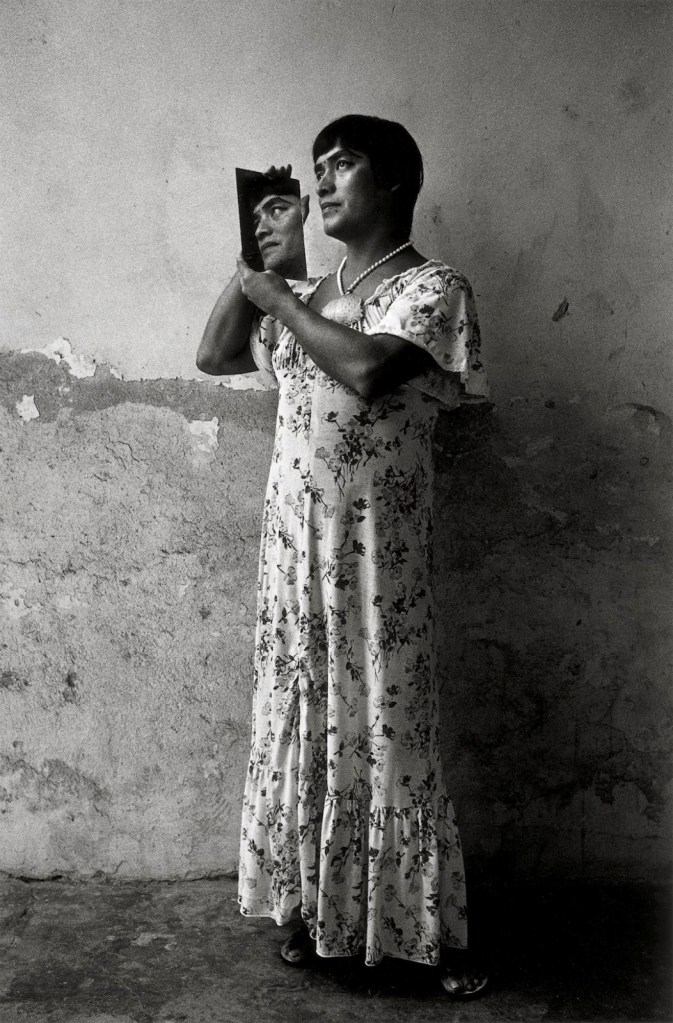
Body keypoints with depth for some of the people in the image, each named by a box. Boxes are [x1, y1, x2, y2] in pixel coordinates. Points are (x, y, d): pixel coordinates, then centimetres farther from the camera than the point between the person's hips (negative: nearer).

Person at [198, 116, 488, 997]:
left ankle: (436, 931, 18)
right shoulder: (309, 295, 13)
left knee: (386, 727, 1)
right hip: (294, 538, 6)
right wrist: (254, 261, 12)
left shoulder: (433, 286, -6)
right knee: (302, 719, 12)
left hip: (376, 546, -5)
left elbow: (367, 370, -23)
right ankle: (312, 903, 30)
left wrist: (281, 300, -10)